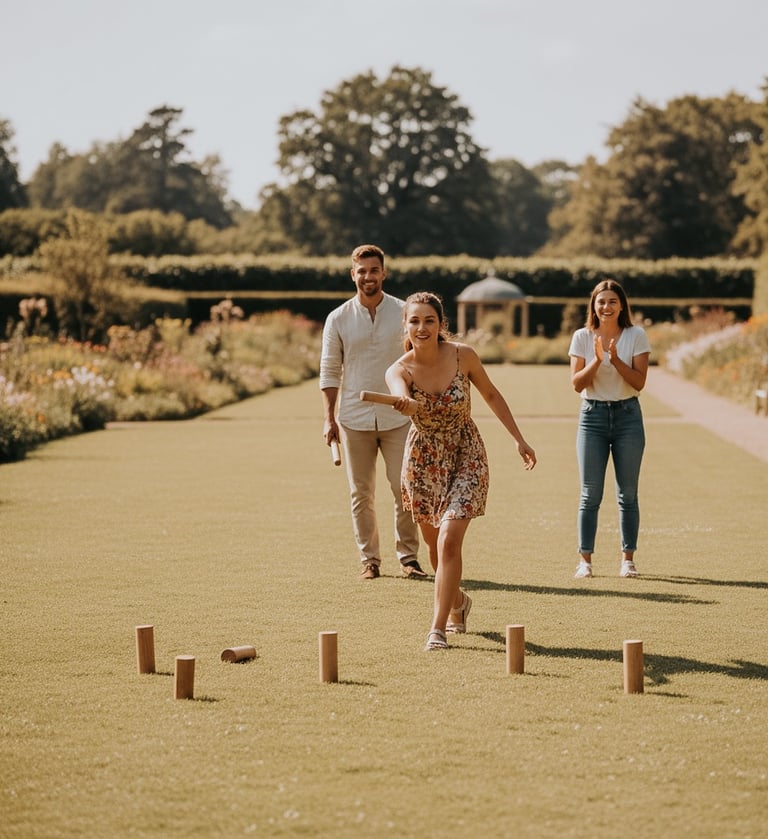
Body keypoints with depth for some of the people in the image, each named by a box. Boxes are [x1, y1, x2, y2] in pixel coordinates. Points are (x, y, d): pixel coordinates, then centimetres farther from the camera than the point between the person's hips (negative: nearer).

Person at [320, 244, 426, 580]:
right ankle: (369, 560, 13)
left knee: (405, 489, -3)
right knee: (361, 494, 5)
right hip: (354, 418, 1)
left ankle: (408, 556, 8)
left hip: (397, 417, -1)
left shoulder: (404, 313, 1)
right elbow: (329, 371, 5)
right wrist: (329, 418, -1)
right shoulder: (338, 319, 1)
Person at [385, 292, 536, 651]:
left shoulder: (463, 356, -14)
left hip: (465, 458, -2)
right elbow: (401, 396, -42)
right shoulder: (399, 370, -17)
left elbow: (492, 395, 3)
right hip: (423, 461, 2)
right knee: (435, 545, 15)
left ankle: (438, 628, -12)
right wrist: (405, 404, -66)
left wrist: (519, 439, 3)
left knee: (449, 541, -18)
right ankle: (458, 601, 45)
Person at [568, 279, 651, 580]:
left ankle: (627, 558, 11)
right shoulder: (582, 337, 1)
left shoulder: (636, 336, -1)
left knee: (627, 493, 4)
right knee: (590, 493, 0)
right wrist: (597, 360, -17)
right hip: (592, 416, 0)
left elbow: (639, 382, -6)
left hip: (627, 415, 0)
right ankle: (585, 560, 3)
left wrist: (616, 360, -19)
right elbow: (577, 383, -3)